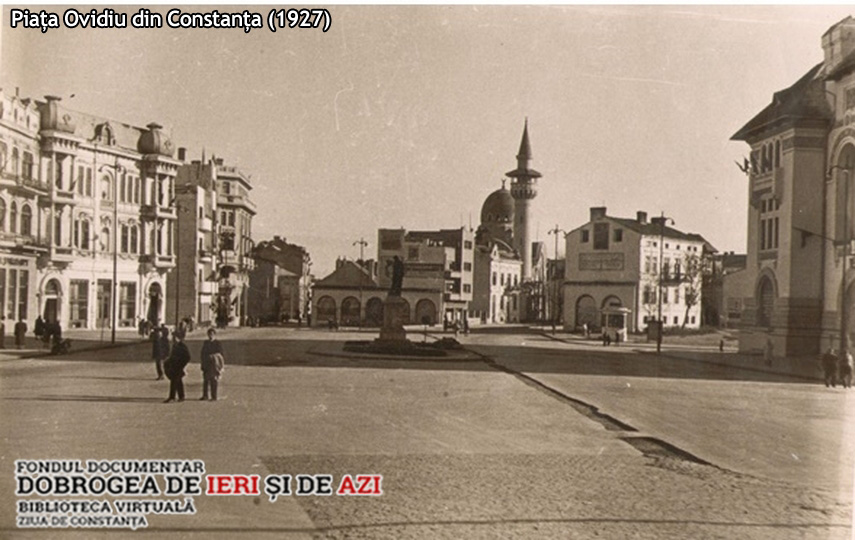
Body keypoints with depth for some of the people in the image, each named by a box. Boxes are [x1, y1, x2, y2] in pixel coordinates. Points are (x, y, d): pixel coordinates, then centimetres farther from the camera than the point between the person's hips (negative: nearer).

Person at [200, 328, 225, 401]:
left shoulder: (218, 344, -3)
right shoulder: (205, 343, 12)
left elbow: (222, 354, -4)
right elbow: (203, 353, 17)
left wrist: (222, 365, -9)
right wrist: (203, 364, 12)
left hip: (215, 364, -5)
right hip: (206, 364, 5)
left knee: (214, 380, -3)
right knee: (205, 380, 6)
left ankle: (214, 397, 2)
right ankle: (205, 395, 15)